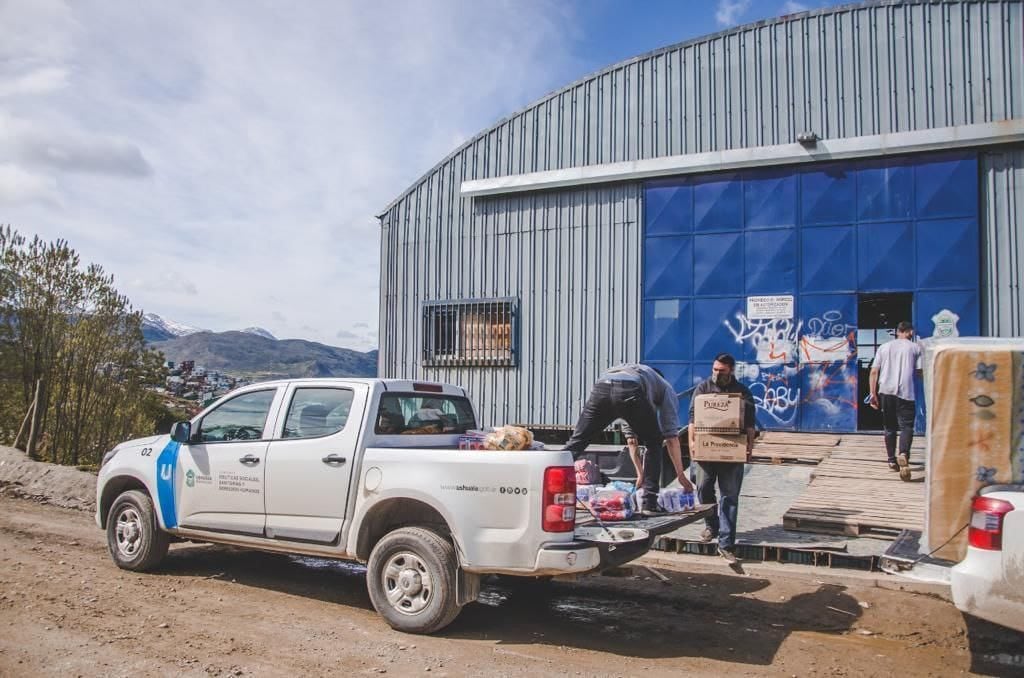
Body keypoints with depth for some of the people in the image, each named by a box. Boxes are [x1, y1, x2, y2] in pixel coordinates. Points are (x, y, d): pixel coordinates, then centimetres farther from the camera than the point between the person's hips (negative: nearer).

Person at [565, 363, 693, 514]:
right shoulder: (666, 388, 36)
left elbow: (632, 438, 48)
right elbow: (671, 438, 27)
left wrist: (641, 474, 51)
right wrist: (681, 475, 34)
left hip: (601, 387, 4)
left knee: (576, 442, 12)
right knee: (654, 444, 19)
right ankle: (649, 503, 15)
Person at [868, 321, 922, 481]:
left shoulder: (884, 347, 13)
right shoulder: (915, 347, 6)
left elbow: (874, 371, 7)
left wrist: (873, 393, 8)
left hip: (886, 391, 3)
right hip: (905, 392, -3)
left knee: (890, 427, 15)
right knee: (907, 426, -3)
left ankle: (892, 460, 22)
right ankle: (903, 454, -29)